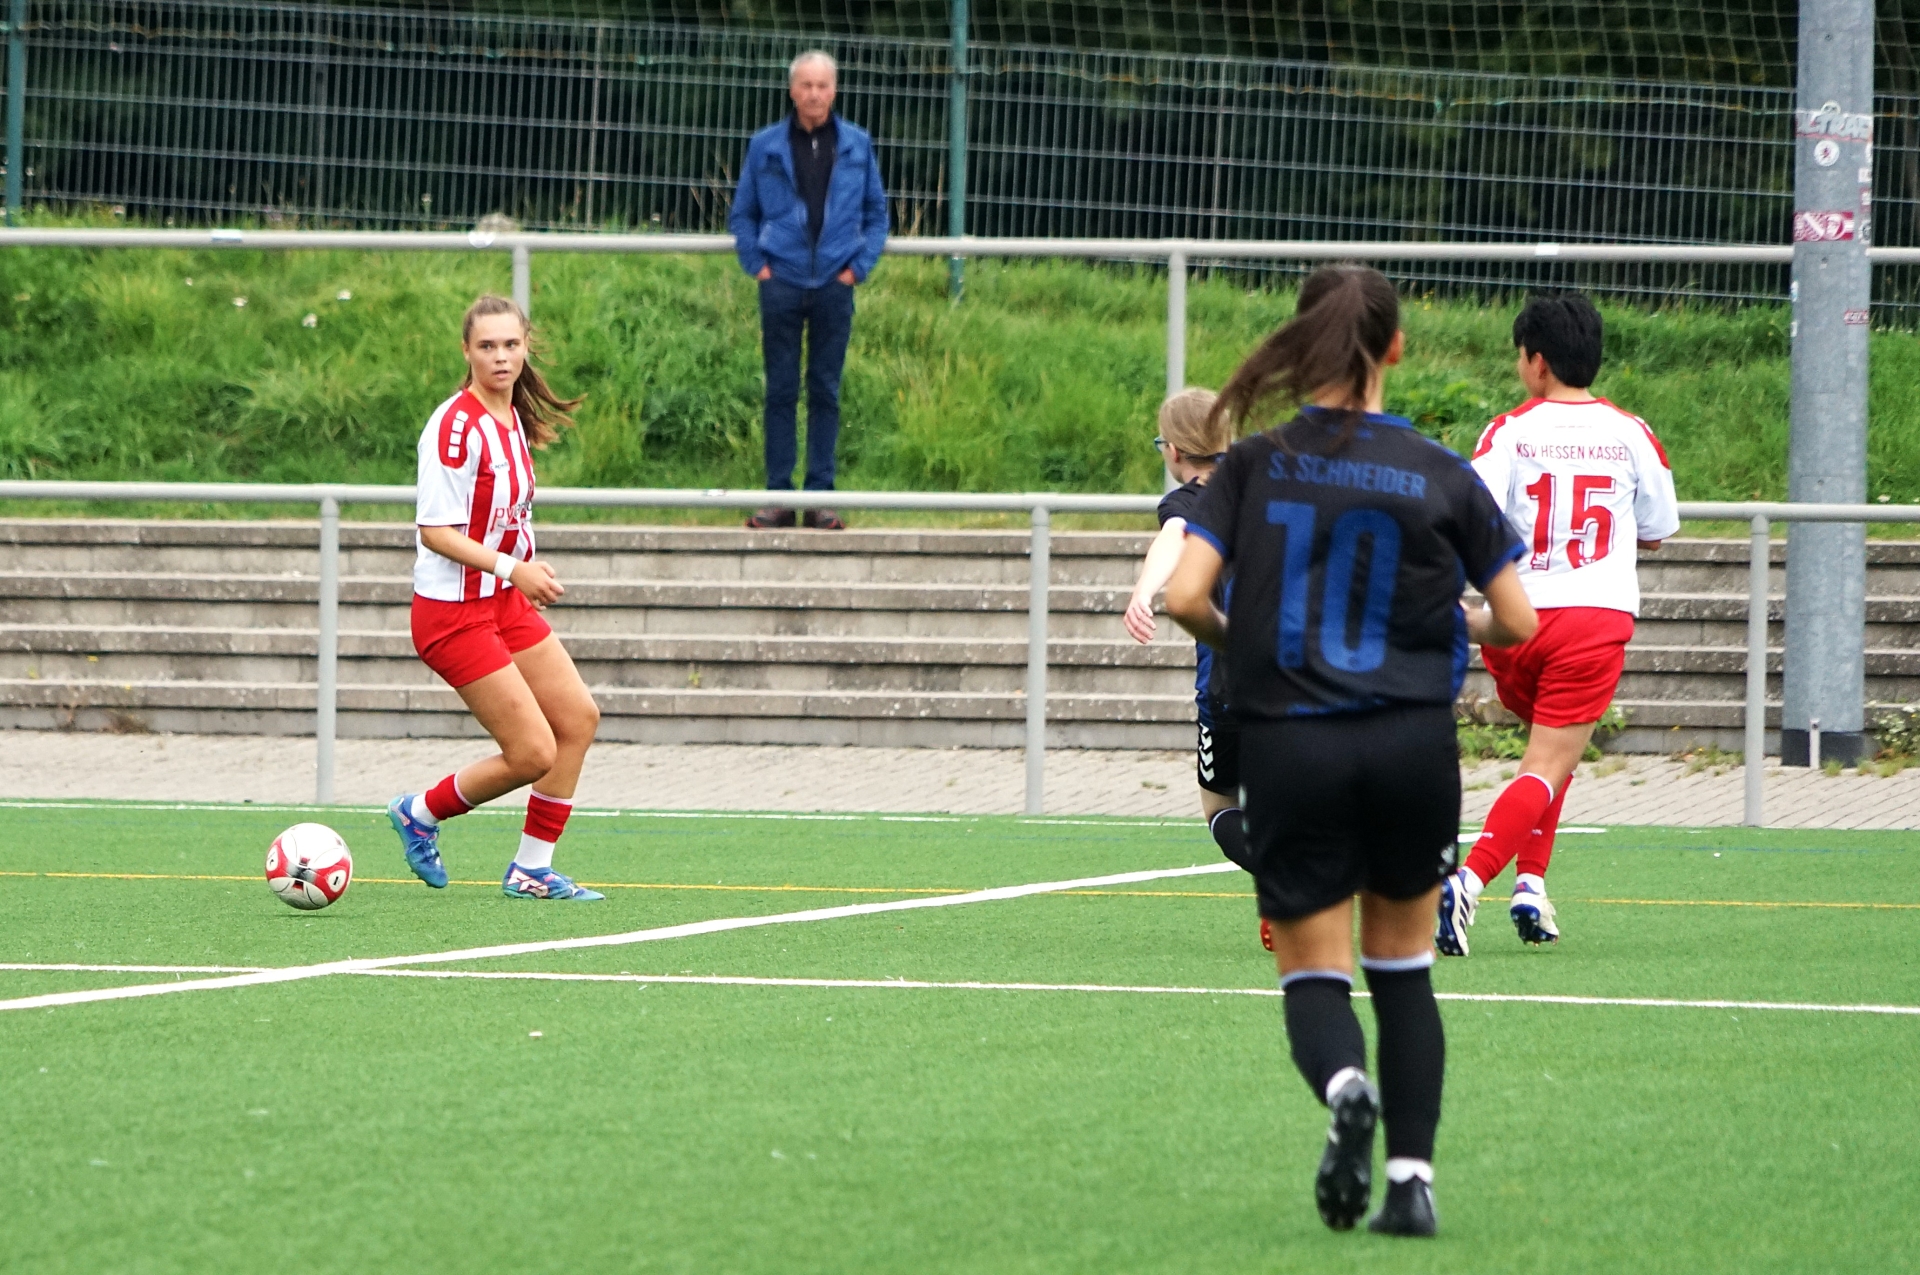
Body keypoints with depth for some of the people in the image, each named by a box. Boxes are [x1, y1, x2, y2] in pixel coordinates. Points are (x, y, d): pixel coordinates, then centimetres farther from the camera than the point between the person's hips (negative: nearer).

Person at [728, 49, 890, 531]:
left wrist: (860, 265, 1)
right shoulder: (766, 146, 4)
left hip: (834, 286, 1)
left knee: (826, 393, 3)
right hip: (782, 283, -1)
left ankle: (821, 496, 6)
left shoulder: (857, 146, 6)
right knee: (780, 391, 1)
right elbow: (742, 215, 11)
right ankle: (778, 496, 4)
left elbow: (877, 213, 13)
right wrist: (757, 264, -1)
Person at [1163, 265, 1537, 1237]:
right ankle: (1411, 1178, 10)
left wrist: (1231, 641, 11)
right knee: (1402, 965, 18)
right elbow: (1519, 623, 1)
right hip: (1412, 745, 1)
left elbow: (1183, 595, -11)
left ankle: (1346, 1085, -28)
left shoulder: (1254, 465, -3)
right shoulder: (1440, 476, -2)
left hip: (1288, 745, -1)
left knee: (1314, 974, 6)